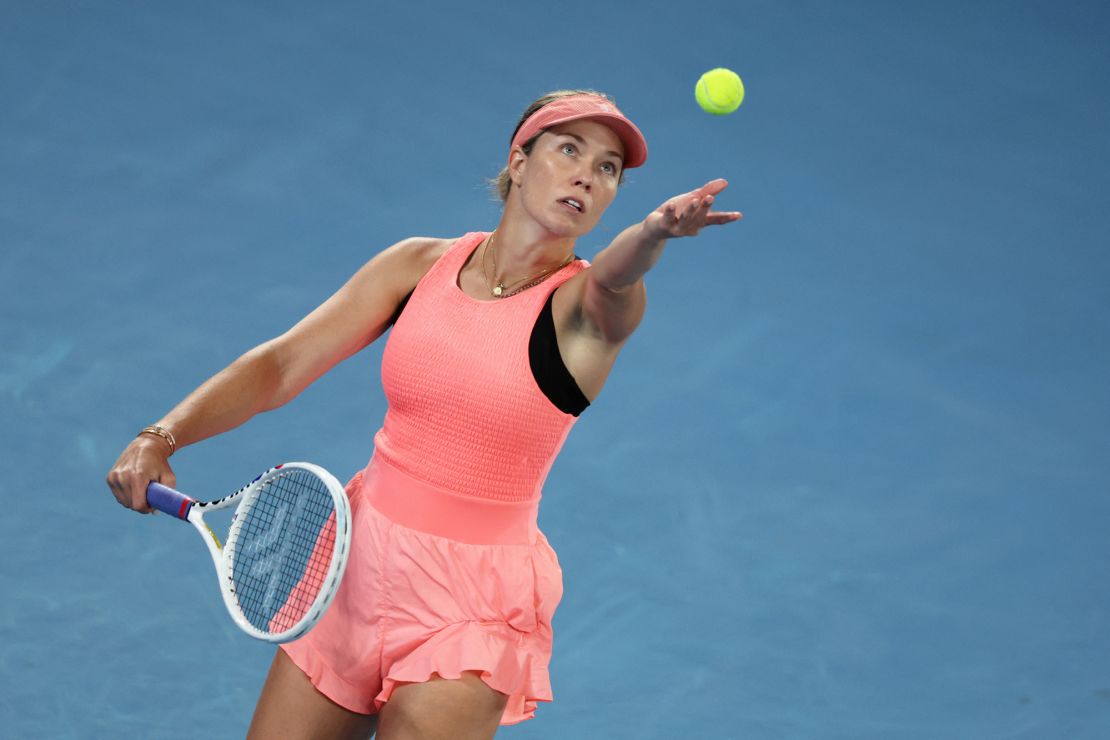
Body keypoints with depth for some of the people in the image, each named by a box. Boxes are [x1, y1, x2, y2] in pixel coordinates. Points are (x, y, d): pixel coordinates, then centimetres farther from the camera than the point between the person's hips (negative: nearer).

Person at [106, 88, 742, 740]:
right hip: (360, 561, 4)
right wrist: (163, 436, -16)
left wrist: (655, 232, -58)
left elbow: (616, 277, -35)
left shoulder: (588, 305, -11)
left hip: (470, 601, -4)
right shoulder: (421, 265, -1)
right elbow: (280, 367, -1)